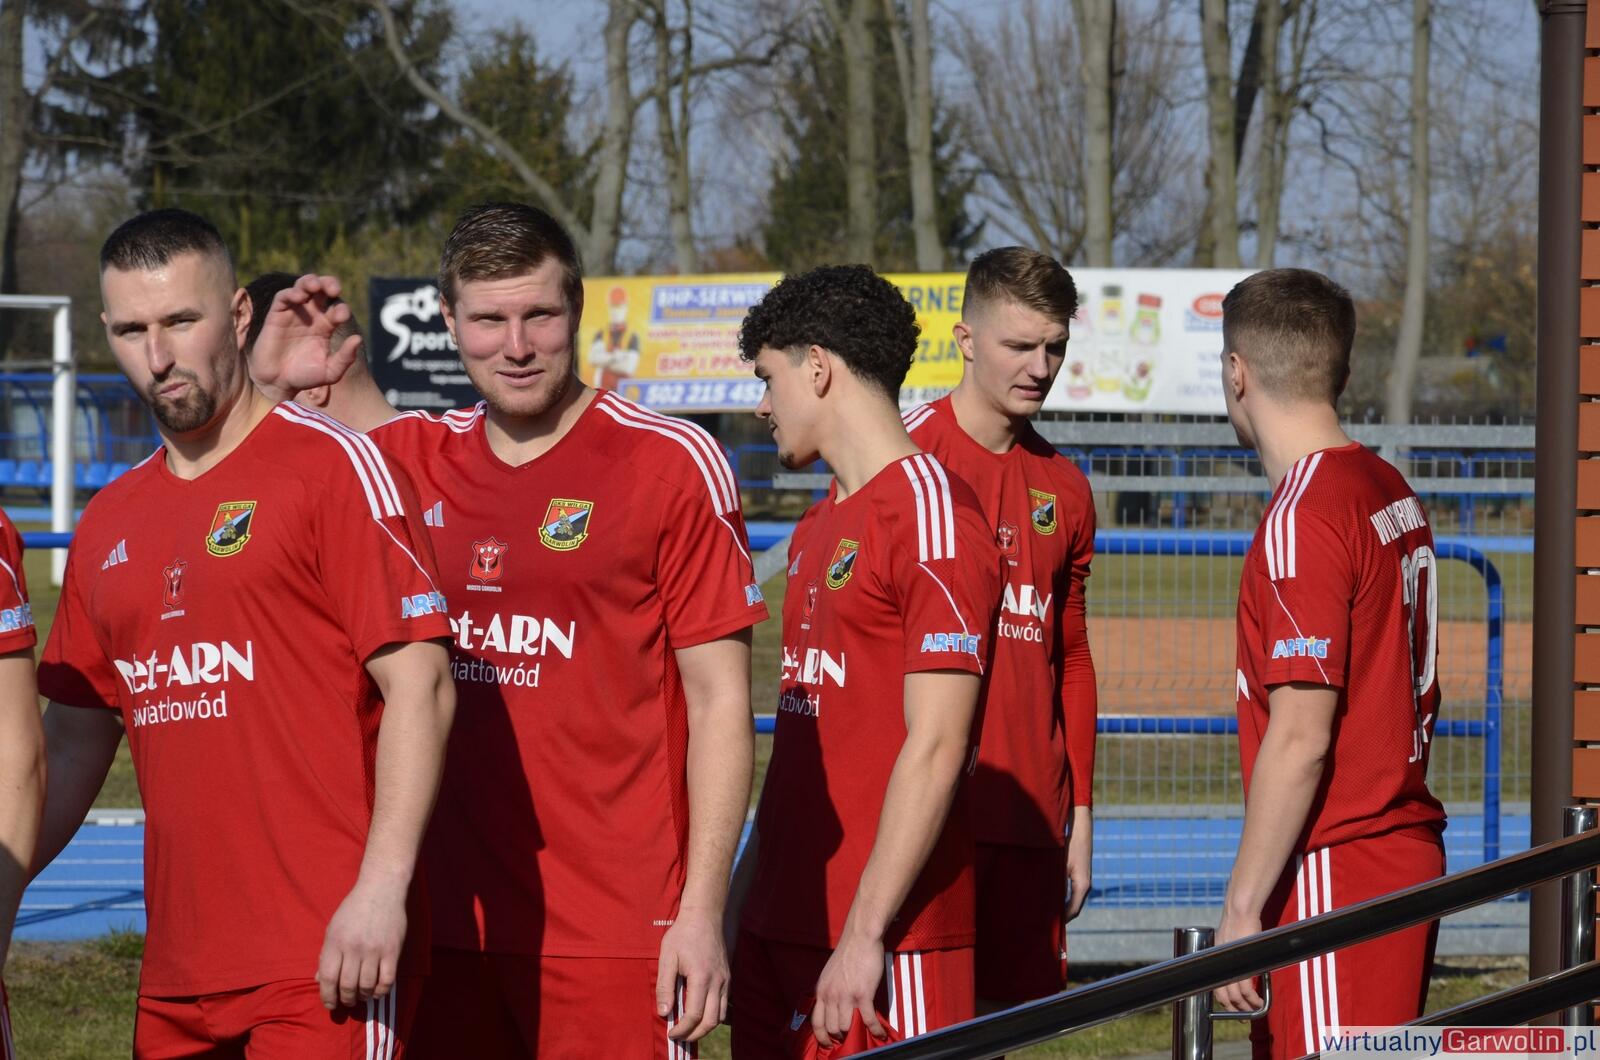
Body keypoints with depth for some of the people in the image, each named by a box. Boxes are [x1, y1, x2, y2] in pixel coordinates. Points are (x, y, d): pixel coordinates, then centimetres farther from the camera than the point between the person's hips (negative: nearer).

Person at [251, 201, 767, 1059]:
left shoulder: (672, 465, -3)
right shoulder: (413, 462, 10)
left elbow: (720, 701, -3)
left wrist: (703, 911, -10)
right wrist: (270, 367, 2)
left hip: (617, 929, -4)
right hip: (450, 919, 5)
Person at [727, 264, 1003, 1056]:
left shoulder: (932, 517, -10)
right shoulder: (816, 532, 18)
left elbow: (935, 749, -17)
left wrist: (865, 933, -20)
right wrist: (743, 897, 17)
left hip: (889, 936, -8)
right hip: (782, 924, 8)